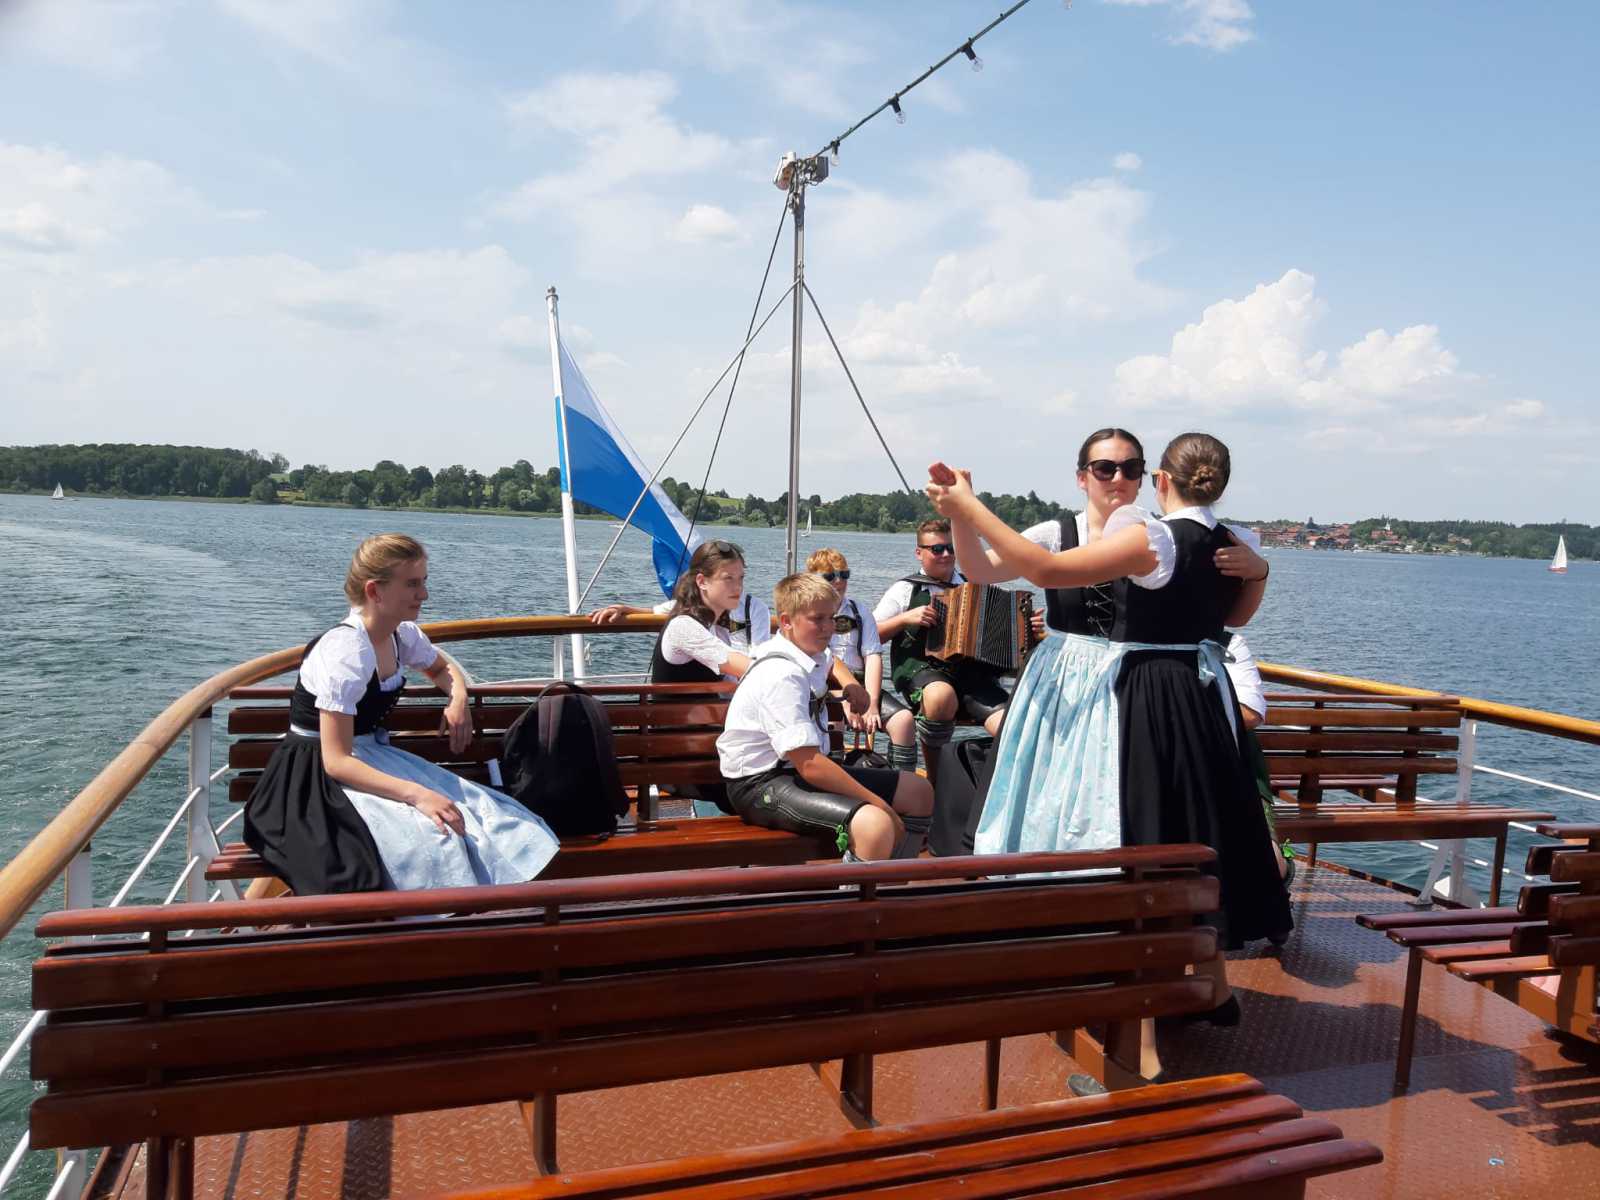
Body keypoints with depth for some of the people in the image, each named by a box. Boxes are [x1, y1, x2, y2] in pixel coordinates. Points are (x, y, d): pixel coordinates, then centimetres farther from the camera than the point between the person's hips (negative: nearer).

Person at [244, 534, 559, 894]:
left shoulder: (403, 634, 0)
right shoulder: (345, 651, -23)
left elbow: (442, 669, 23)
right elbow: (336, 761, -26)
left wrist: (458, 698, 0)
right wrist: (416, 794, -35)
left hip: (371, 757, 8)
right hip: (318, 776, -8)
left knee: (485, 817, -12)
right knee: (434, 841, -31)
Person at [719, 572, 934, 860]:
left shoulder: (814, 654, 8)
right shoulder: (782, 675, -23)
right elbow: (809, 764, -29)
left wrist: (850, 686, 15)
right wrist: (880, 805, -24)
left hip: (806, 767, 10)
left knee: (919, 793, 9)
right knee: (874, 824, -34)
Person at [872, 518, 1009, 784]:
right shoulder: (905, 589, 11)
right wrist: (906, 618, -6)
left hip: (972, 671, 3)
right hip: (922, 668, -2)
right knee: (942, 696, -39)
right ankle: (934, 776, -16)